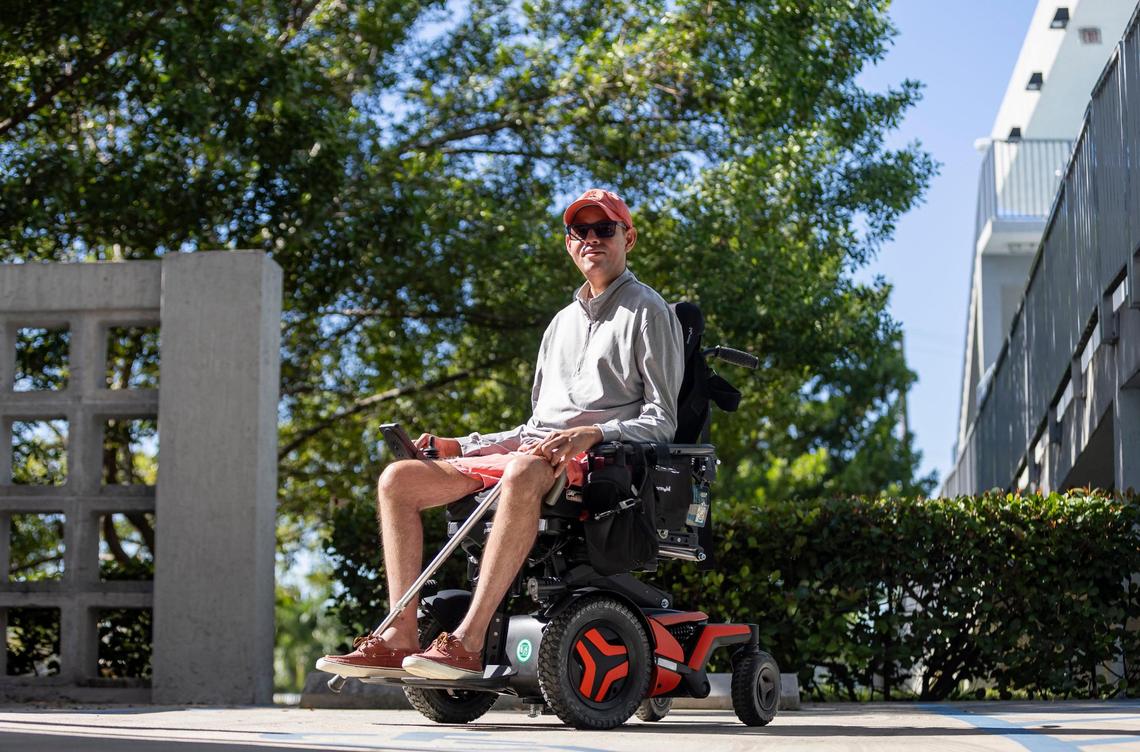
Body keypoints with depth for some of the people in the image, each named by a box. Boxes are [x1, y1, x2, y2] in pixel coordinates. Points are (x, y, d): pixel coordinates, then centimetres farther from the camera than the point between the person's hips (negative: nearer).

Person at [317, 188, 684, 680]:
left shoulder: (648, 311, 6)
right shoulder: (563, 322, 28)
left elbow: (661, 422, -3)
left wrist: (592, 433, -21)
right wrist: (460, 446, 18)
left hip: (597, 458, -7)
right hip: (530, 444, 8)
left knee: (524, 472, -42)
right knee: (398, 479, -10)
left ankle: (468, 643, -46)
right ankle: (400, 638, -20)